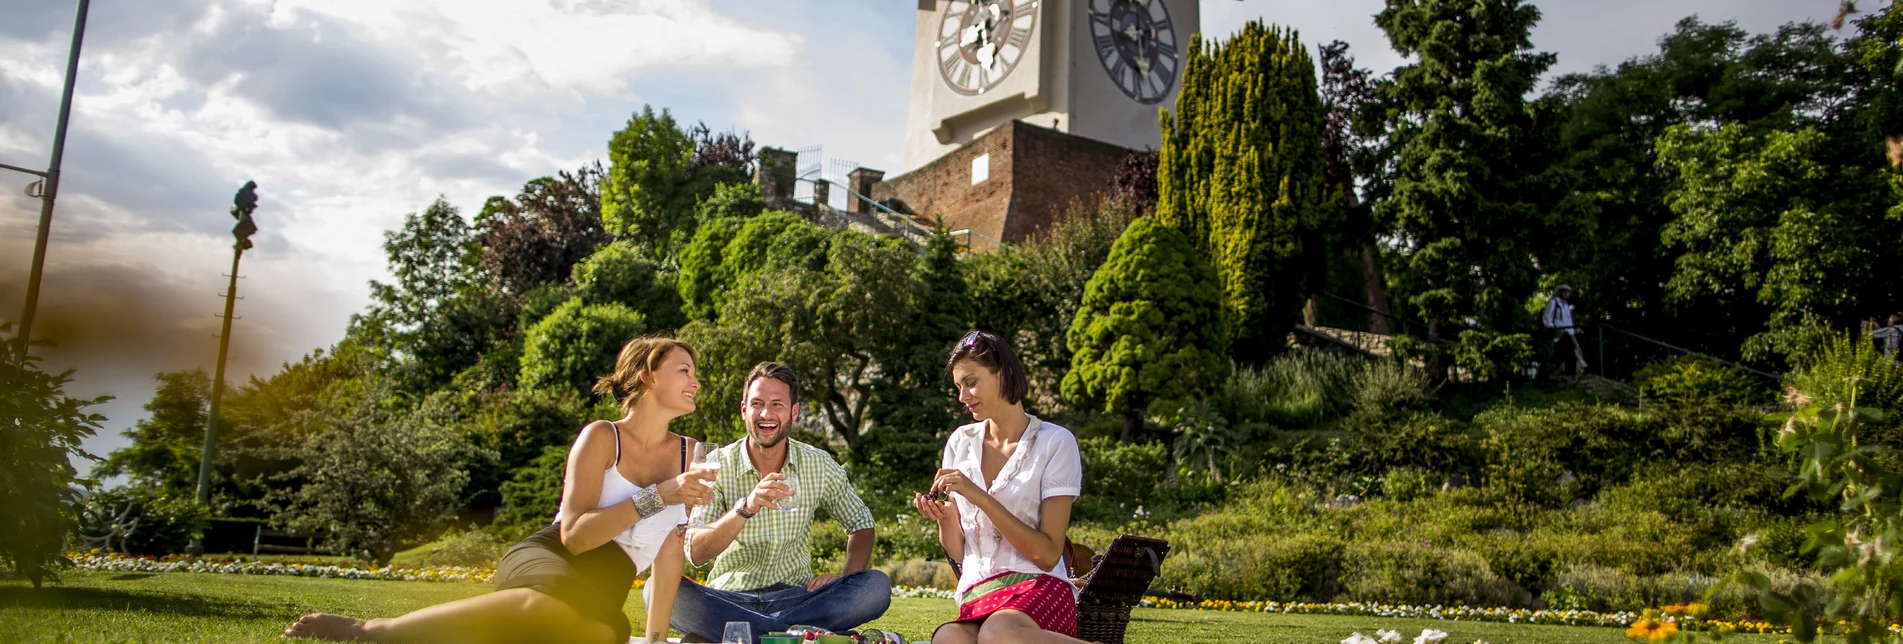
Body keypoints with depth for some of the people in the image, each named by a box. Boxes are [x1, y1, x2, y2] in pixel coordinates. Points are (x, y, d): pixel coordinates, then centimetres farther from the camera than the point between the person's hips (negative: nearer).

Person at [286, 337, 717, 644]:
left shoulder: (687, 454, 15)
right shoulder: (602, 437, 0)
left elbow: (671, 553, 13)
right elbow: (574, 535, -11)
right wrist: (657, 497, -19)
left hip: (601, 599, 4)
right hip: (542, 562, -4)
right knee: (563, 602, -45)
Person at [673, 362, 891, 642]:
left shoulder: (820, 465, 2)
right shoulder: (717, 466, -5)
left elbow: (861, 524, 14)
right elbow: (696, 553, -14)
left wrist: (846, 579, -6)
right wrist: (746, 508, -30)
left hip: (797, 596, 2)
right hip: (731, 597, -2)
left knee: (877, 586, -24)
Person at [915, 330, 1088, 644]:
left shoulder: (1055, 442, 0)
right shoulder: (960, 442, 15)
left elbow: (1048, 554, -6)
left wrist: (979, 497, -13)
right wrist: (945, 519, -5)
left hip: (1038, 586, -3)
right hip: (977, 598, 3)